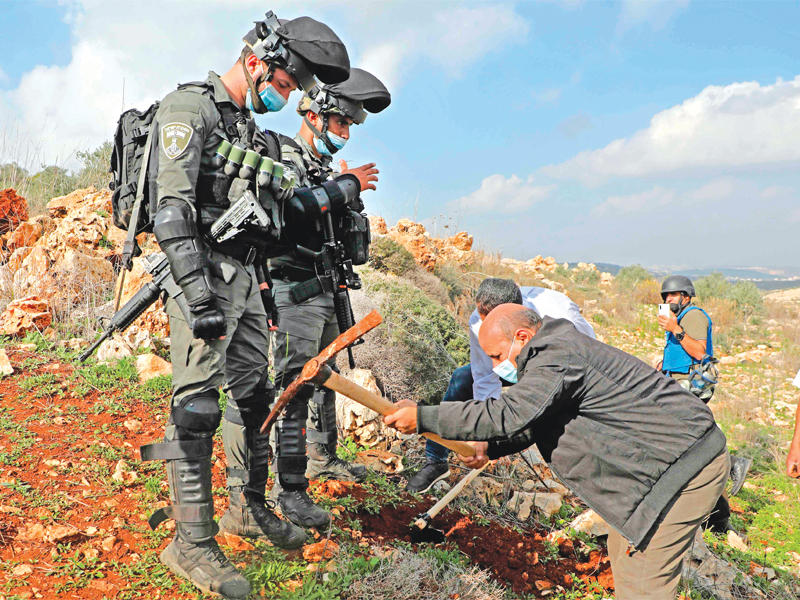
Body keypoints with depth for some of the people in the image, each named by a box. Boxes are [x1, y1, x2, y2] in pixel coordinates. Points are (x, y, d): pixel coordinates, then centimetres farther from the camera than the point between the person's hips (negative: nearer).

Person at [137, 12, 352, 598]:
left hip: (245, 274, 9)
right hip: (204, 271, -9)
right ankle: (193, 542, -1)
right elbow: (172, 205, -19)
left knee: (253, 393, 13)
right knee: (197, 404, -9)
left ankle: (249, 508, 27)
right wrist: (199, 293, -27)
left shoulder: (248, 125, 20)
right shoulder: (190, 106, -8)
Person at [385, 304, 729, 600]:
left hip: (687, 465, -11)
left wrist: (422, 417, -24)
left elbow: (506, 415, -31)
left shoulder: (558, 358, -23)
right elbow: (532, 421, 19)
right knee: (624, 552, 20)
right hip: (679, 457, 11)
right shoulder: (556, 354, 11)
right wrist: (490, 447, 2)